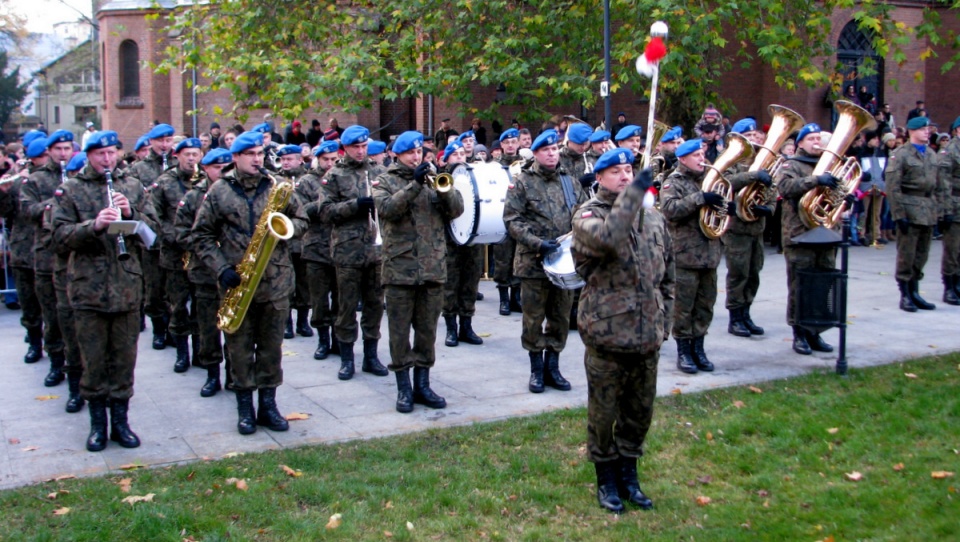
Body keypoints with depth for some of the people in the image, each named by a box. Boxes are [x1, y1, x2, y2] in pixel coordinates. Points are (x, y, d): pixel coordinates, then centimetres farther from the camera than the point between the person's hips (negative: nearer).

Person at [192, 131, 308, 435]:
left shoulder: (276, 187, 7)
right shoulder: (218, 192, 1)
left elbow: (301, 220, 12)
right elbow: (202, 236, 1)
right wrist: (221, 269, -11)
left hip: (275, 281, 2)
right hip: (237, 283, -1)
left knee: (271, 347, 8)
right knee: (240, 348, 6)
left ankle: (268, 404, 19)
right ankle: (245, 407, 18)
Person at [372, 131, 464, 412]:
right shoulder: (385, 181, 4)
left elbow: (456, 210, 1)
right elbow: (387, 208, -16)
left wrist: (443, 189, -17)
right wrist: (415, 184, -22)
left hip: (433, 268, 3)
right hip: (399, 269, -3)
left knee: (427, 331, 9)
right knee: (399, 331, 2)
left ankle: (423, 384, 19)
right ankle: (403, 387, 11)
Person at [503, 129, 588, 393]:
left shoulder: (570, 182, 10)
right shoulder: (522, 182, -3)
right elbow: (512, 219, -10)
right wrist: (537, 243, -20)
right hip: (534, 262, -4)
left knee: (561, 317, 10)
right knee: (534, 318, 4)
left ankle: (552, 367, 23)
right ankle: (537, 369, 17)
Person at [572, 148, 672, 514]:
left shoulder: (653, 217, 11)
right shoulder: (588, 215, -6)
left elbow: (667, 272, 18)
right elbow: (607, 238, -31)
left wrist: (664, 319, 13)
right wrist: (632, 194, -27)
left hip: (648, 335, 5)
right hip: (607, 332, -5)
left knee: (640, 411, 15)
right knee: (604, 411, 6)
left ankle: (628, 474, 32)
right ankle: (606, 478, 23)